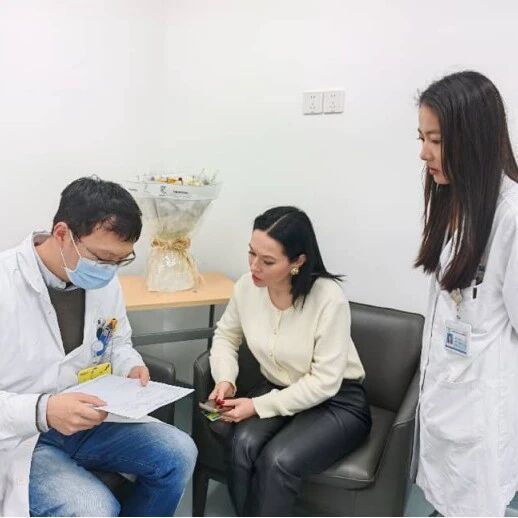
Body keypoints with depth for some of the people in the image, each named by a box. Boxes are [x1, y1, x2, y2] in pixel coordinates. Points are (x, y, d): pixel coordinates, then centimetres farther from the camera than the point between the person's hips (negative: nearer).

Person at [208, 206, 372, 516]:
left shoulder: (329, 298, -26)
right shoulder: (248, 286, -11)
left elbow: (324, 382, -22)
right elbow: (226, 336, 8)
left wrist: (259, 406, -22)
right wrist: (225, 380, -11)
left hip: (336, 401, -4)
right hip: (278, 391, 5)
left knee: (278, 461, -27)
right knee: (242, 443, -25)